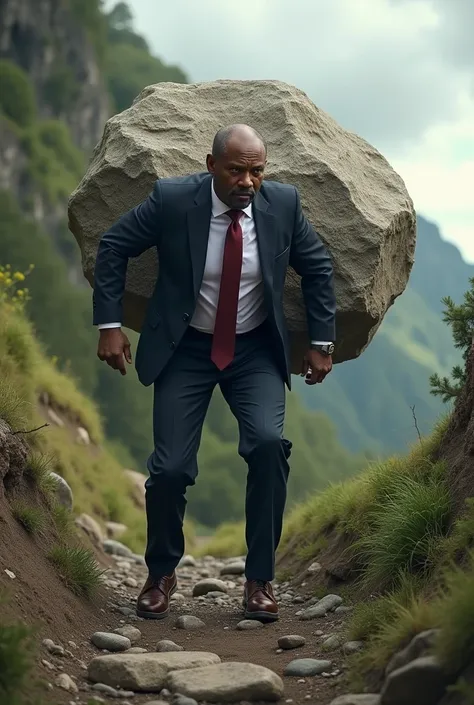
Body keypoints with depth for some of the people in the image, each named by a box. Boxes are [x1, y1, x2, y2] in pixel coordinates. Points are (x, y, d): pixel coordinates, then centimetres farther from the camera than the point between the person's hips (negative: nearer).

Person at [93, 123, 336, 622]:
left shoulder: (283, 203, -10)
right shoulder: (172, 199, -15)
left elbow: (317, 267, 5)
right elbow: (112, 247, -3)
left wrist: (321, 342, 4)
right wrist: (109, 325, -8)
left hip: (255, 350, 1)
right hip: (185, 349, -1)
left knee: (269, 443, -22)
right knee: (171, 466, -9)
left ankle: (259, 579, -4)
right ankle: (161, 573, 21)